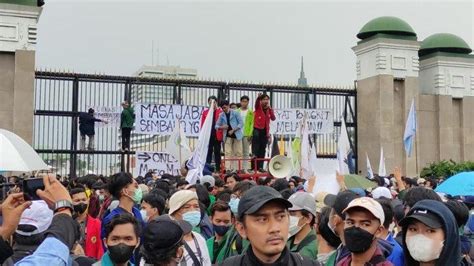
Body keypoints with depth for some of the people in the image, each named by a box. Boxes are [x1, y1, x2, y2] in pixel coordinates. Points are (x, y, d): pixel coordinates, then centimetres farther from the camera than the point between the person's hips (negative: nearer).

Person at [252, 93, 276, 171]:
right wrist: (258, 97, -41)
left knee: (262, 150, 7)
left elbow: (273, 118, -1)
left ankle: (260, 167, 12)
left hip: (265, 131, 5)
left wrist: (270, 109, -9)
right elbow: (256, 103, -22)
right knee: (256, 148, -12)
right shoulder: (258, 108, 0)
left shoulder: (269, 109, 12)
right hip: (257, 129, -5)